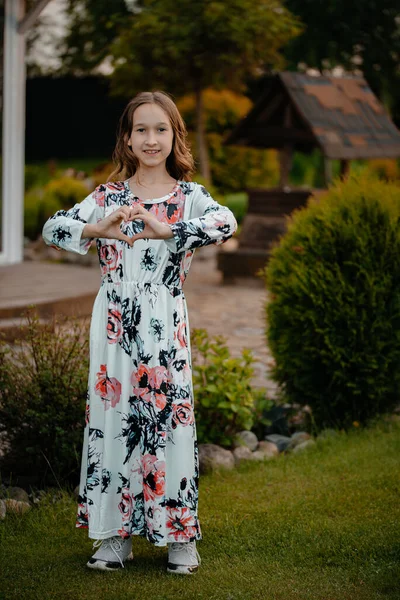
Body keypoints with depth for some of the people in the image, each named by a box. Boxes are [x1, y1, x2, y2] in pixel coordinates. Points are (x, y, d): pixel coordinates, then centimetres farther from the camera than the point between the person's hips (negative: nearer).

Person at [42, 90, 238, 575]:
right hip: (115, 325, 2)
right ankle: (115, 534, 16)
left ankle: (179, 534, 12)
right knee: (113, 419, 5)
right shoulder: (107, 196, 7)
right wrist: (98, 229, -21)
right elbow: (52, 228, -2)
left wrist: (164, 229, -31)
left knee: (169, 420, 0)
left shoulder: (189, 195, 2)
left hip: (165, 326, -2)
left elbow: (226, 223, -19)